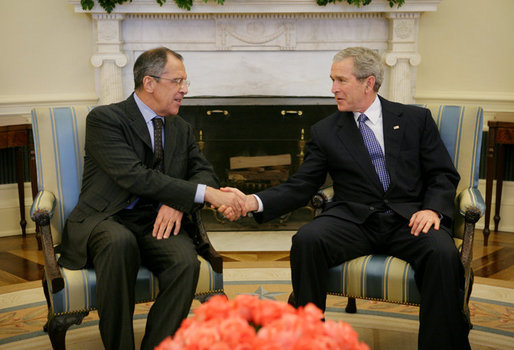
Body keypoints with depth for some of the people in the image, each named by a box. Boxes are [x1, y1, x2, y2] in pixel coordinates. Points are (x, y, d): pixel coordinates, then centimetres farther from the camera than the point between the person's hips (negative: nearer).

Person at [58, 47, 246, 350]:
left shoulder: (181, 129, 18)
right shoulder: (105, 119, -4)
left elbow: (205, 172, 11)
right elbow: (134, 176, -18)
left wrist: (178, 203, -13)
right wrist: (205, 193, -23)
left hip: (157, 223, 4)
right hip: (106, 219, -4)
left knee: (186, 261, -29)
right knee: (120, 242, -38)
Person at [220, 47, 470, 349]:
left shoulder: (416, 119, 12)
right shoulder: (324, 131, 13)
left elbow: (444, 175, 10)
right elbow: (301, 186, 6)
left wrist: (432, 209, -12)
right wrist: (253, 202, -10)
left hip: (408, 219, 0)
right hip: (354, 220, 1)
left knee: (443, 252, -32)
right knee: (306, 240, -28)